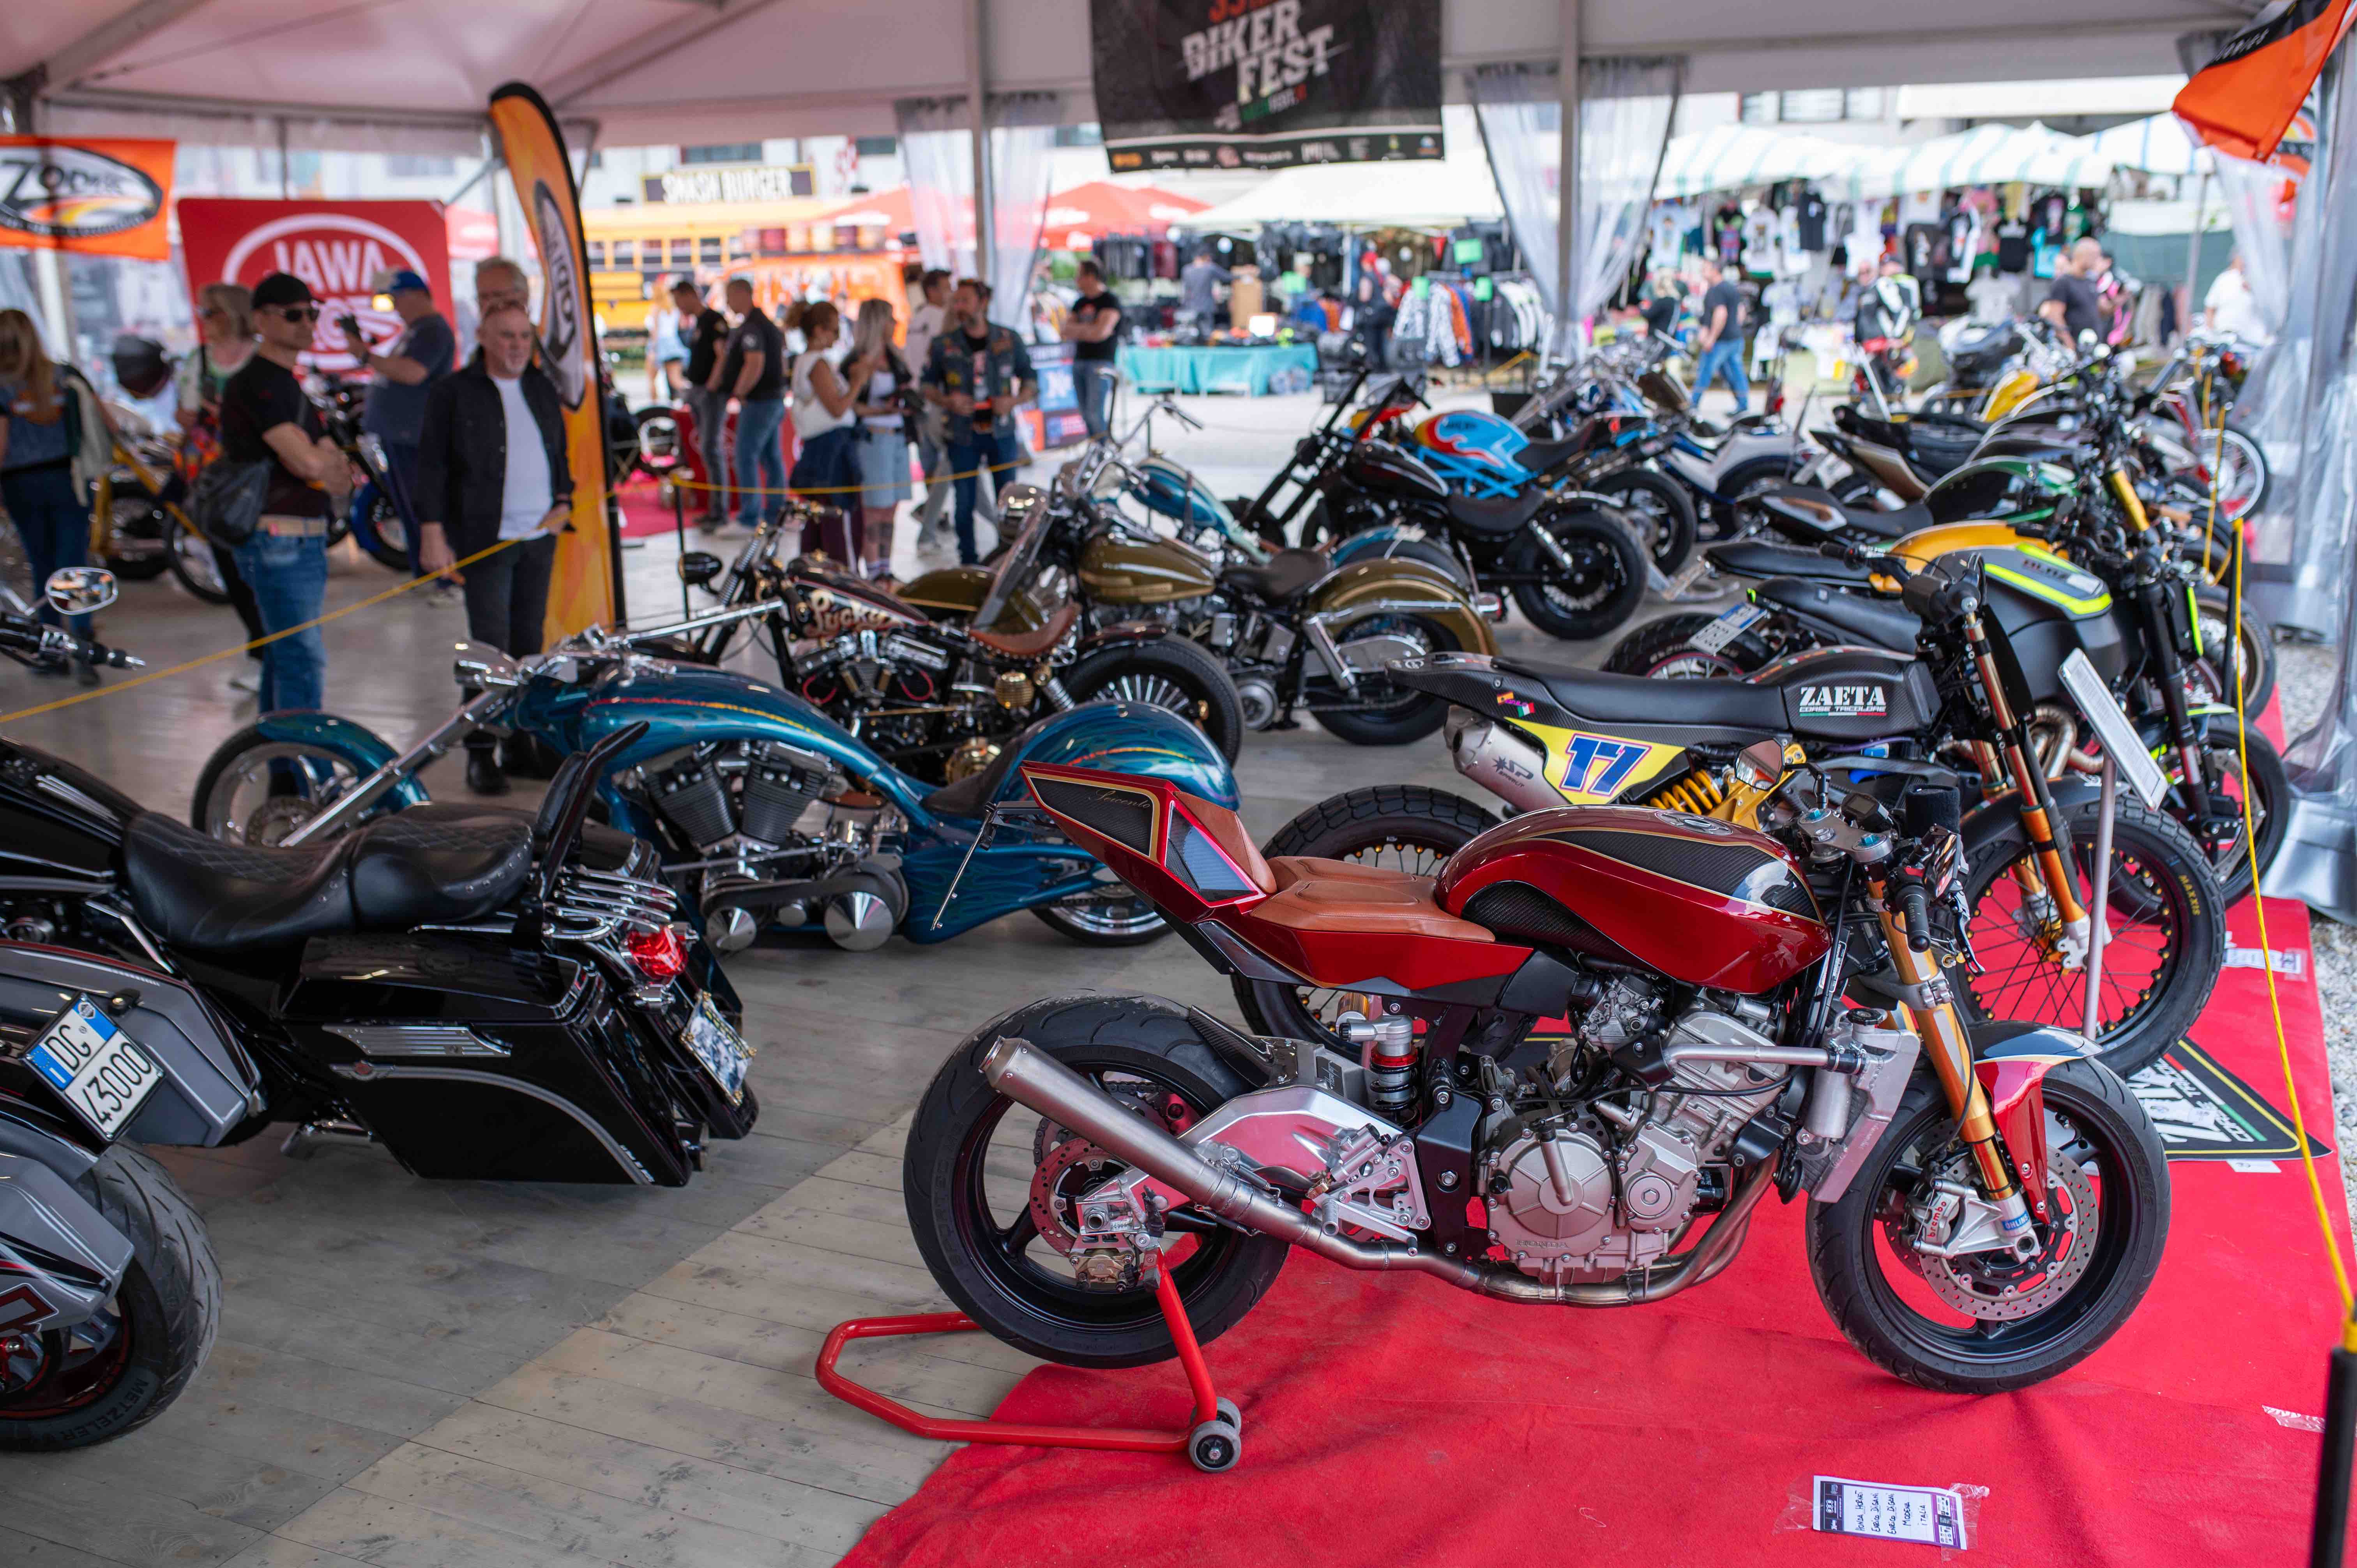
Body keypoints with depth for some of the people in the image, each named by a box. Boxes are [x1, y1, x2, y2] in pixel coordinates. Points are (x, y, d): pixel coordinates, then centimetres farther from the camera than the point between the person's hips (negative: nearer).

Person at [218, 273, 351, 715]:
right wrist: (332, 465, -1)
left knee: (284, 655, 17)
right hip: (280, 541, -10)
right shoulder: (258, 381, -13)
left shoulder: (287, 381, 19)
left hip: (303, 541, 10)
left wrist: (325, 464, -7)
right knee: (303, 660, -11)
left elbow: (335, 469, 16)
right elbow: (307, 462, -23)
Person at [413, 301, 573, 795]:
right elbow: (432, 466, -5)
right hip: (485, 537, -5)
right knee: (491, 647, -8)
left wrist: (564, 499, 9)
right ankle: (481, 752, -2)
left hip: (541, 535, 6)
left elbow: (559, 452, 24)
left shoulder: (542, 389, 14)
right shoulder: (453, 393, -3)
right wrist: (432, 533, -11)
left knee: (529, 643, 10)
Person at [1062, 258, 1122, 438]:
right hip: (1079, 361, 7)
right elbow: (1066, 331, 10)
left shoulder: (1110, 301, -5)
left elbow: (1102, 332, -15)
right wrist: (1089, 329, -6)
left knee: (1095, 412, -15)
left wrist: (1077, 331, 0)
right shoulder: (1080, 303, 17)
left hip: (1101, 362, -7)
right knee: (1086, 414, 6)